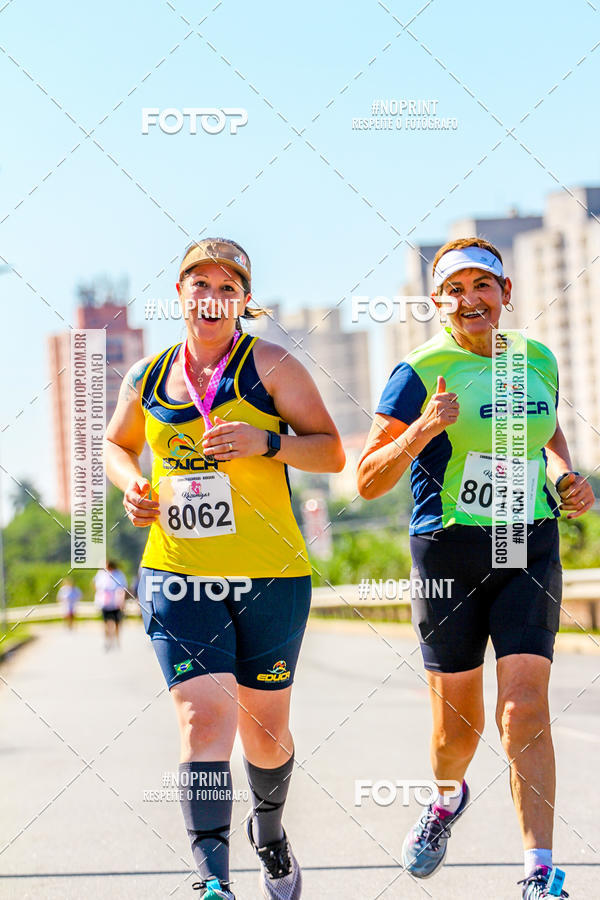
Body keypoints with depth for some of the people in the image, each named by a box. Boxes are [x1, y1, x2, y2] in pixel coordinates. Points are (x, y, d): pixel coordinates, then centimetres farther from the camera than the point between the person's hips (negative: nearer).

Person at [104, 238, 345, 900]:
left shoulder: (270, 365, -1)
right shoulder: (147, 377, 8)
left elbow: (332, 452, -4)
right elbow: (115, 444, 25)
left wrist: (266, 442, -21)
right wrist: (132, 485, 4)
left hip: (270, 575, -1)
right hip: (177, 575, 1)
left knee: (264, 728, 12)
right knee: (204, 719, -16)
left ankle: (269, 833, 43)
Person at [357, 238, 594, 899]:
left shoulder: (538, 361, 6)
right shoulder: (422, 371, -8)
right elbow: (367, 481, -10)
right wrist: (421, 430, -26)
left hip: (530, 549, 2)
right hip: (448, 553, -2)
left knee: (524, 708, -12)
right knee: (457, 724, 6)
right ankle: (447, 796, 42)